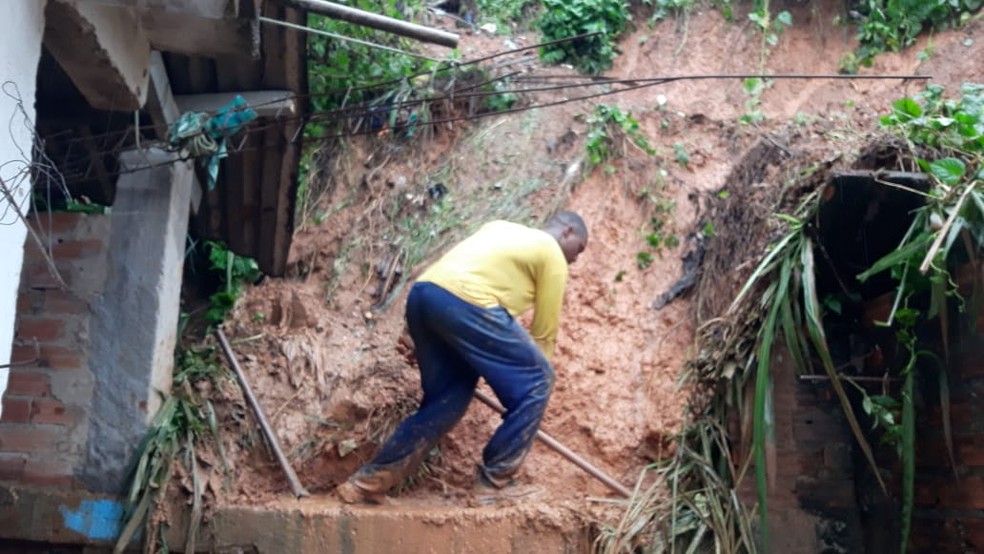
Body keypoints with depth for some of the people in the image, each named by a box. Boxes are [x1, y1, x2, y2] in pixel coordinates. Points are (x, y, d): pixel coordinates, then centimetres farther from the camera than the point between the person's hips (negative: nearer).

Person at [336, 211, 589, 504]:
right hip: (464, 302, -8)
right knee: (535, 383, 5)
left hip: (422, 293, 8)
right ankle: (495, 481, 9)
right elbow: (545, 330, 14)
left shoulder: (500, 228, 33)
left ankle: (369, 480, 20)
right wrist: (534, 371, 27)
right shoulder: (552, 255, 12)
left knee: (445, 399, 18)